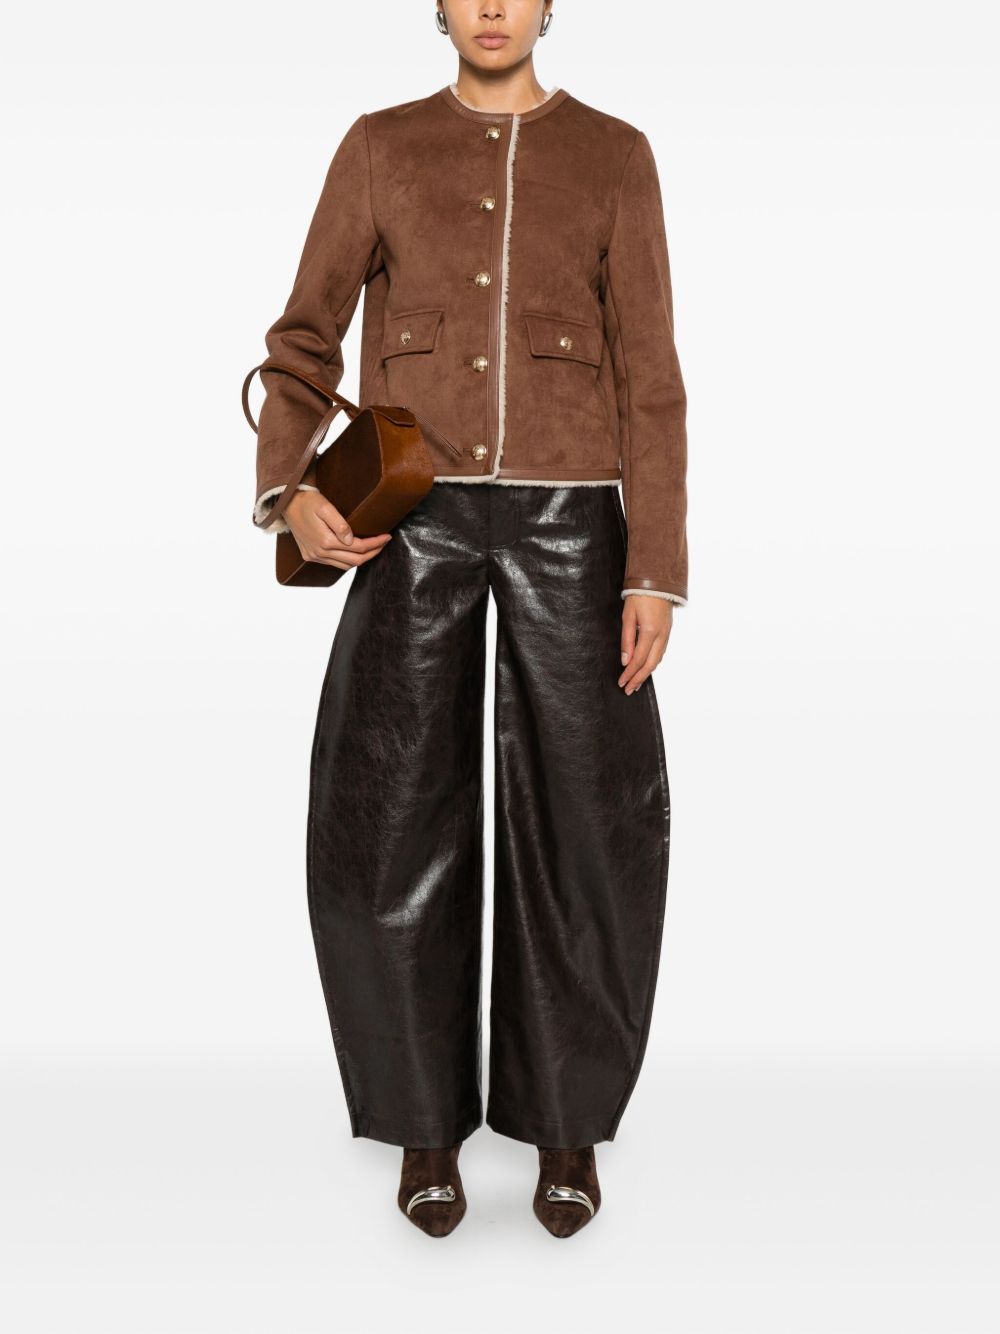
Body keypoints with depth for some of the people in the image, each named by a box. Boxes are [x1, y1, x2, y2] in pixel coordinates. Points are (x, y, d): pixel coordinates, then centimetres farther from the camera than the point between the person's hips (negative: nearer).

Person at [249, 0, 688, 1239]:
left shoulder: (617, 157, 9)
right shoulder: (378, 148, 11)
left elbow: (647, 381, 3)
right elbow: (305, 341, 8)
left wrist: (656, 573, -5)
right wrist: (289, 492, -13)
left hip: (565, 520, 0)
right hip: (415, 520, 1)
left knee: (580, 820, -4)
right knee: (393, 817, -6)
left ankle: (566, 1119, 15)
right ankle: (428, 1117, 13)